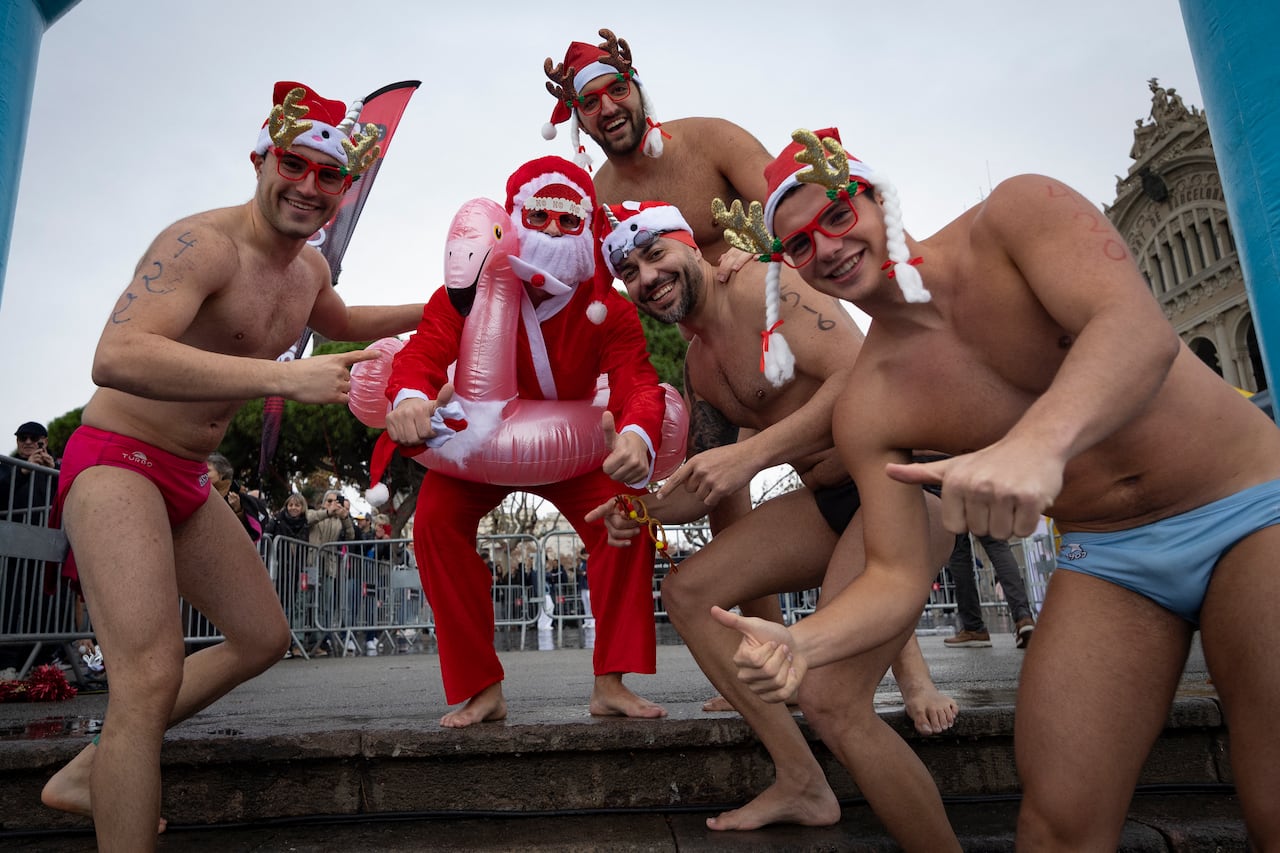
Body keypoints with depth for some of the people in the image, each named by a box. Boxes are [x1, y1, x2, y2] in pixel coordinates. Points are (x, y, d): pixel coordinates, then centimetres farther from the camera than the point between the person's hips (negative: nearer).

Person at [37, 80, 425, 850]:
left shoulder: (308, 269, 8)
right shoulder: (203, 242, -20)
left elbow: (337, 321, 33)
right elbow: (117, 356, -36)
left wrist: (429, 313, 23)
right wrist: (285, 377, -45)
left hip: (190, 480, 9)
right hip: (117, 461, -9)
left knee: (263, 639, 16)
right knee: (152, 677, -23)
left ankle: (90, 773, 29)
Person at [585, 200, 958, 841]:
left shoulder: (764, 286, -11)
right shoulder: (697, 366, 14)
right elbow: (713, 487, 16)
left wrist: (752, 452, -25)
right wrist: (643, 511, -2)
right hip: (829, 502, 9)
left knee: (832, 700, -22)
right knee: (688, 591, 2)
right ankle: (802, 785, 8)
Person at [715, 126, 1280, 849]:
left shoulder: (1019, 214, -13)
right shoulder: (867, 409, -7)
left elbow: (1142, 330, -30)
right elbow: (899, 577, -8)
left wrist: (1037, 442, -50)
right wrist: (800, 643, -27)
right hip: (1107, 562, 2)